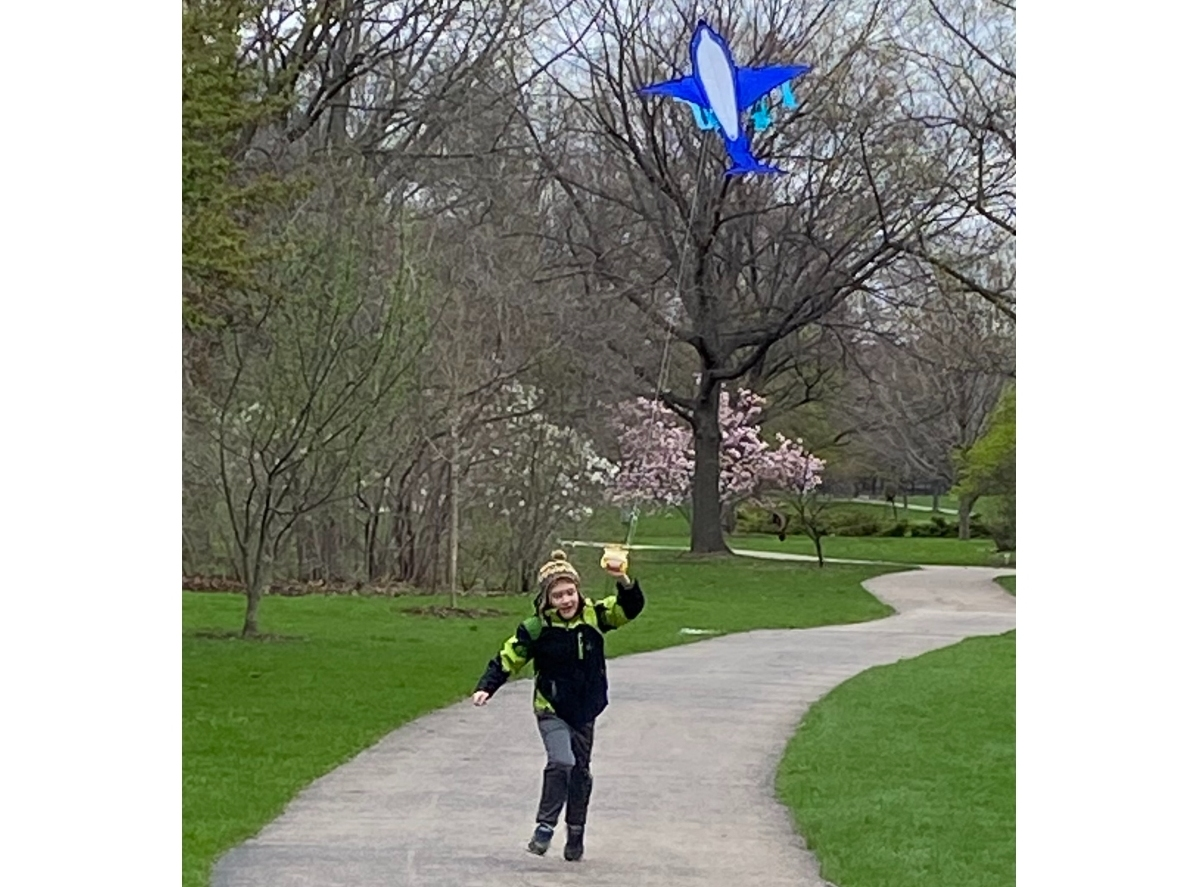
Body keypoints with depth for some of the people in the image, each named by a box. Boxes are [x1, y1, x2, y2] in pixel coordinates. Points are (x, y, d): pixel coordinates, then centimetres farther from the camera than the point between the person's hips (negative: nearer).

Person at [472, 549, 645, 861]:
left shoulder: (594, 617, -6)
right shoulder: (536, 629, -12)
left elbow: (630, 607, -11)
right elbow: (508, 658, -6)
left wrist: (623, 581, -30)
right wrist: (486, 687, -17)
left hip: (584, 711, 3)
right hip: (551, 710, -3)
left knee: (580, 772, 14)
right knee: (561, 762, -25)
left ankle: (575, 835, 30)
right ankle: (545, 826, -14)